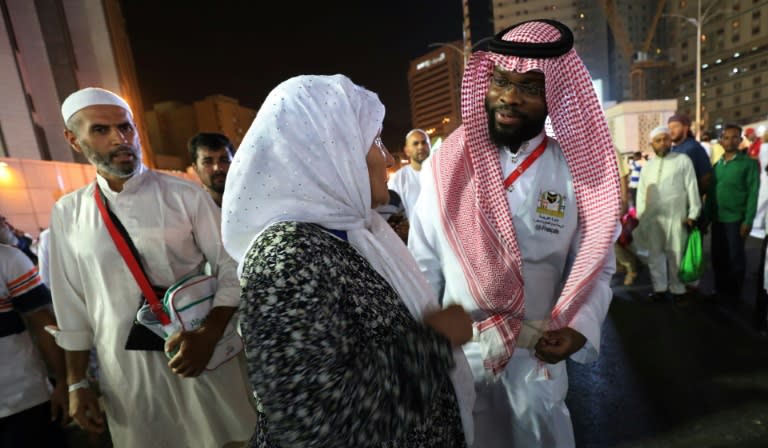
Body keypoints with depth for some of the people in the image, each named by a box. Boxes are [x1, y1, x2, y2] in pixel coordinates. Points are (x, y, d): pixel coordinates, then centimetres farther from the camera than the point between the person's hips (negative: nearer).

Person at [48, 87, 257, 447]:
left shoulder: (185, 195, -8)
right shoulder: (67, 214, 2)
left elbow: (232, 268, -9)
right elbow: (73, 304, 8)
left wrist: (208, 336, -22)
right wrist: (76, 383, 11)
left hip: (199, 352, -2)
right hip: (124, 370, 2)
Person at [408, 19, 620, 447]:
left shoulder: (577, 173, -11)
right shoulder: (446, 164, -12)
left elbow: (596, 267, -2)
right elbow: (423, 265, -7)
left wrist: (580, 326, -20)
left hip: (538, 357, 0)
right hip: (455, 353, 1)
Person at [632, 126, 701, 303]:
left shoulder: (683, 160, 3)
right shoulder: (648, 165, 13)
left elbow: (692, 188, 0)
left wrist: (692, 214, -5)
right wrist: (640, 216, 5)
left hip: (676, 216, -3)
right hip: (652, 217, 3)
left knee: (676, 254, 4)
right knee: (655, 254, 10)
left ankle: (677, 289, 20)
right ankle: (659, 287, 23)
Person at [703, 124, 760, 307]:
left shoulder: (749, 163, -4)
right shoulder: (717, 165, 8)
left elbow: (753, 193, -8)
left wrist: (748, 221, -14)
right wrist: (706, 217, 8)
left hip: (736, 219, -4)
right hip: (717, 219, 4)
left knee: (735, 258, 6)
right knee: (718, 257, 11)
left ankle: (734, 294, 20)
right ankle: (720, 290, 25)